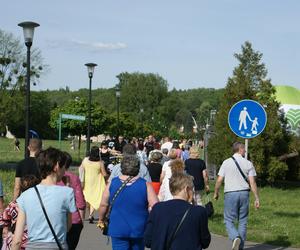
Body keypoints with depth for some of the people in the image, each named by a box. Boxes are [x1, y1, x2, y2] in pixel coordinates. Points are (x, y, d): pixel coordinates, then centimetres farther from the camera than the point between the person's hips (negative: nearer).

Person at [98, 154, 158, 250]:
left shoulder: (112, 183, -6)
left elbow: (103, 205, 1)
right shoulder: (145, 185, -10)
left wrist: (101, 220, 17)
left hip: (118, 230, 0)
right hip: (138, 230, 0)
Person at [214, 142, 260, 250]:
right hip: (244, 193, 2)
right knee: (242, 221, 11)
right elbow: (252, 183, -2)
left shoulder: (226, 162, 0)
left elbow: (219, 180, 0)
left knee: (229, 220, 4)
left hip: (230, 193, -2)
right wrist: (257, 198, 2)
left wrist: (216, 193, 15)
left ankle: (235, 237, -22)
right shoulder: (248, 164, 1)